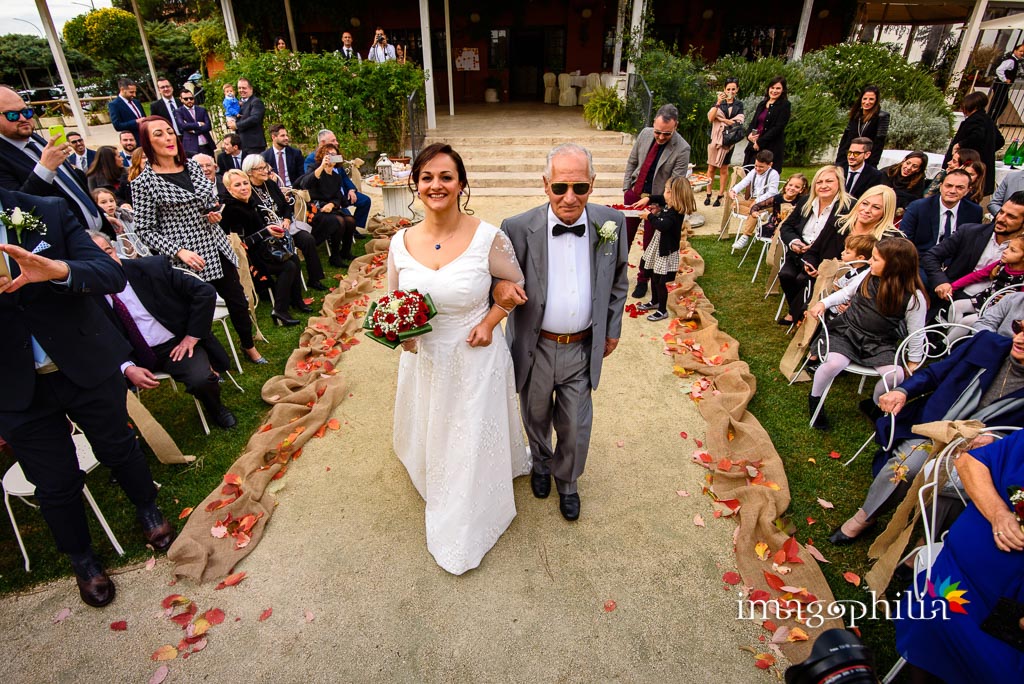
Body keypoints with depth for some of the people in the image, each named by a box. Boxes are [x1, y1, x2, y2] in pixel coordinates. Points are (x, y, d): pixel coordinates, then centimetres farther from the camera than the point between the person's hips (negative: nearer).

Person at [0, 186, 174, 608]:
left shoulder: (49, 212, -8)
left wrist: (58, 270, -36)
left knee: (118, 448, 18)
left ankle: (148, 511, 47)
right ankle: (82, 559, 38)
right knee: (56, 483, 13)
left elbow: (112, 275, -15)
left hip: (88, 367, 0)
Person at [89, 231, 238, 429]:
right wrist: (128, 368, -19)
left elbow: (206, 292, -8)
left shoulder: (152, 266, -8)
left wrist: (192, 337, -11)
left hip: (177, 345, -2)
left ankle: (216, 409, 7)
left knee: (201, 379, -29)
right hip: (135, 357, 2)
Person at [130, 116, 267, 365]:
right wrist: (179, 252, -19)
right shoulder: (144, 183, -9)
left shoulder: (192, 166, 7)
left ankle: (249, 347, 34)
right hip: (187, 258, -5)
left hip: (216, 247, 5)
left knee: (238, 301, 12)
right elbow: (145, 230, -8)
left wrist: (214, 214, -2)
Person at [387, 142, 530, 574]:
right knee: (431, 436, 24)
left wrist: (489, 322, -14)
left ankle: (464, 532, 41)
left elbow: (517, 285, -1)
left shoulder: (488, 238, -17)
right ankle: (434, 485, 58)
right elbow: (393, 301, 8)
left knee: (473, 442, 14)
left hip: (475, 359, -3)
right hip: (424, 359, 3)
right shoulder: (401, 242, -6)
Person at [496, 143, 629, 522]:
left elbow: (618, 280, 7)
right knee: (536, 417, 24)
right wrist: (498, 288, -30)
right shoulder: (518, 228, -17)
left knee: (575, 427, 16)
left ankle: (567, 480, 48)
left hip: (583, 349, 1)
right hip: (535, 348, -1)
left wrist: (613, 329, 11)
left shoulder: (612, 223, -8)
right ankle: (541, 462, 57)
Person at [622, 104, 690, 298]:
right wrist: (626, 188, 3)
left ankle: (643, 280, 28)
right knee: (625, 236, 14)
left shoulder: (682, 149, -19)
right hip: (634, 194, 4)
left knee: (649, 243, 10)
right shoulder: (645, 133, -5)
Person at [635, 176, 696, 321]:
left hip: (666, 251, -10)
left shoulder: (675, 213, -25)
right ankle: (655, 302, 41)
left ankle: (662, 311, 14)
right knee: (653, 276, 21)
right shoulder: (668, 205, 2)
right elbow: (659, 199, 24)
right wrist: (648, 199, 8)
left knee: (659, 280, -1)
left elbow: (663, 226, -38)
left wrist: (650, 216, -25)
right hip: (657, 246, 10)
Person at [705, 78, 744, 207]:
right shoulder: (718, 102, 5)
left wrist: (720, 119, -8)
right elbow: (710, 118, -10)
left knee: (724, 169, 4)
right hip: (715, 138, 0)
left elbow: (737, 122, -5)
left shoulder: (739, 104, 7)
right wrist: (718, 103, -19)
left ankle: (720, 196, 9)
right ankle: (708, 195, 7)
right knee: (711, 167, 0)